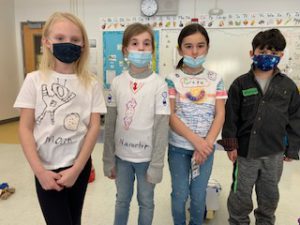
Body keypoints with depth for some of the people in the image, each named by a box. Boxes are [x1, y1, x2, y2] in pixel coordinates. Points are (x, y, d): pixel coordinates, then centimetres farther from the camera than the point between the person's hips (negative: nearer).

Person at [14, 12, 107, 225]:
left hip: (80, 166, 2)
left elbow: (94, 127, -6)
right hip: (46, 169, -1)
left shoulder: (91, 83, -4)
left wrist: (76, 169, -10)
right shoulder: (34, 80, -6)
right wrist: (39, 171, -10)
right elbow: (25, 128, -4)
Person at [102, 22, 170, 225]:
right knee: (122, 200, 22)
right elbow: (110, 124, 0)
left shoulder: (159, 84, -11)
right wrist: (108, 159, 2)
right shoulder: (117, 82, -3)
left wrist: (157, 164, -11)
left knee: (146, 202, 17)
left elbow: (162, 126, -11)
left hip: (146, 156, -2)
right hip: (121, 155, 3)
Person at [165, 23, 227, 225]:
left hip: (206, 146, 2)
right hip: (179, 146, -1)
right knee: (180, 194, 10)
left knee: (199, 195, 13)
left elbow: (220, 115, -2)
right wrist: (196, 140, -18)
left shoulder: (216, 79, 1)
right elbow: (170, 116, -13)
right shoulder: (172, 79, -6)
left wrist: (207, 143, -13)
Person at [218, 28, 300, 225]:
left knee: (270, 194, 21)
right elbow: (230, 117, -6)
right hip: (245, 151, -2)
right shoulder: (240, 84, -6)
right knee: (241, 194, 12)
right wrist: (231, 145, -8)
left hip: (274, 153, 3)